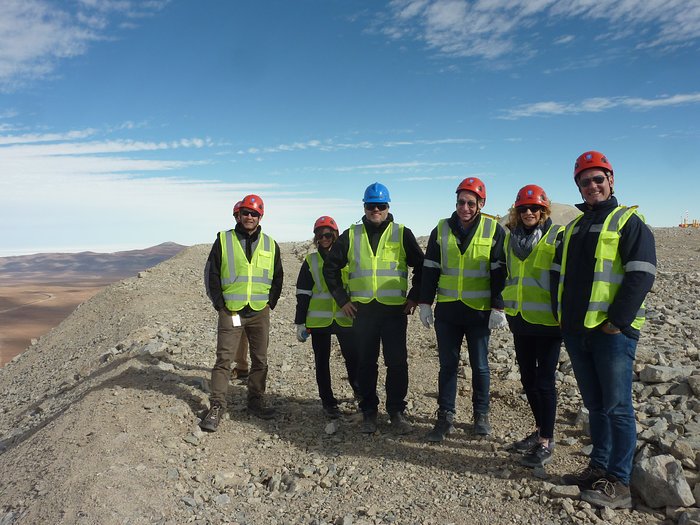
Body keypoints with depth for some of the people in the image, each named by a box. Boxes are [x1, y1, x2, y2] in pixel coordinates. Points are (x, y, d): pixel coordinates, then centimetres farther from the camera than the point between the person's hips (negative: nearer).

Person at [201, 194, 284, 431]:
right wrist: (219, 304, -3)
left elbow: (277, 277, 14)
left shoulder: (270, 244, 9)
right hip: (230, 311, -3)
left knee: (260, 360, 9)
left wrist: (270, 303, 5)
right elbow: (211, 273, 2)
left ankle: (256, 401, 23)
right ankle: (217, 406, 5)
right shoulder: (223, 240, 2)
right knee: (224, 359, -3)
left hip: (260, 313, 3)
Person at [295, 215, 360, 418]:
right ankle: (328, 402, 21)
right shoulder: (311, 261, 6)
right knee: (322, 361, 7)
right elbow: (303, 293, 5)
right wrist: (300, 322, 1)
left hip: (345, 318, 0)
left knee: (353, 357, -4)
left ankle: (360, 393, 22)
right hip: (319, 319, 1)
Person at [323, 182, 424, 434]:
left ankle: (397, 411, 17)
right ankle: (368, 412, 22)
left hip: (395, 309, -1)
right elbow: (330, 267, 12)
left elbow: (421, 267, 9)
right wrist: (342, 299, 6)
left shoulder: (402, 233, 4)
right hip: (362, 310, 2)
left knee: (397, 363, 1)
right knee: (365, 363, 8)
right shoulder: (351, 236, 7)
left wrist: (414, 297, 2)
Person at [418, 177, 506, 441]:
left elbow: (499, 272, -3)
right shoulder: (441, 229, 6)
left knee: (480, 366, 10)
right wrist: (425, 303, 4)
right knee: (447, 365, 8)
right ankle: (445, 417, 18)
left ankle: (481, 414, 27)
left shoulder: (493, 230, -1)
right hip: (447, 310, 2)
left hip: (480, 311, -2)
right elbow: (430, 269, 7)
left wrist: (498, 308, -8)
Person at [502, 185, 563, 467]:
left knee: (544, 380, -1)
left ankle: (546, 442, 13)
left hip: (547, 320, -6)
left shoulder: (557, 235, -7)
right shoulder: (511, 237, 10)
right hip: (520, 318, 6)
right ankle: (541, 430, 31)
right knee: (528, 378, 14)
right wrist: (502, 304, 15)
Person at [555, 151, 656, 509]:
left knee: (616, 406, -1)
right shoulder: (574, 227, 18)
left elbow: (641, 275, -12)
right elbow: (558, 273, 21)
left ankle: (618, 483, 7)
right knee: (594, 403, 15)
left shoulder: (628, 221, -2)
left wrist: (618, 321, -17)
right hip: (576, 331, 7)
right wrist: (561, 314, 10)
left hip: (612, 331, -6)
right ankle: (599, 467, 26)